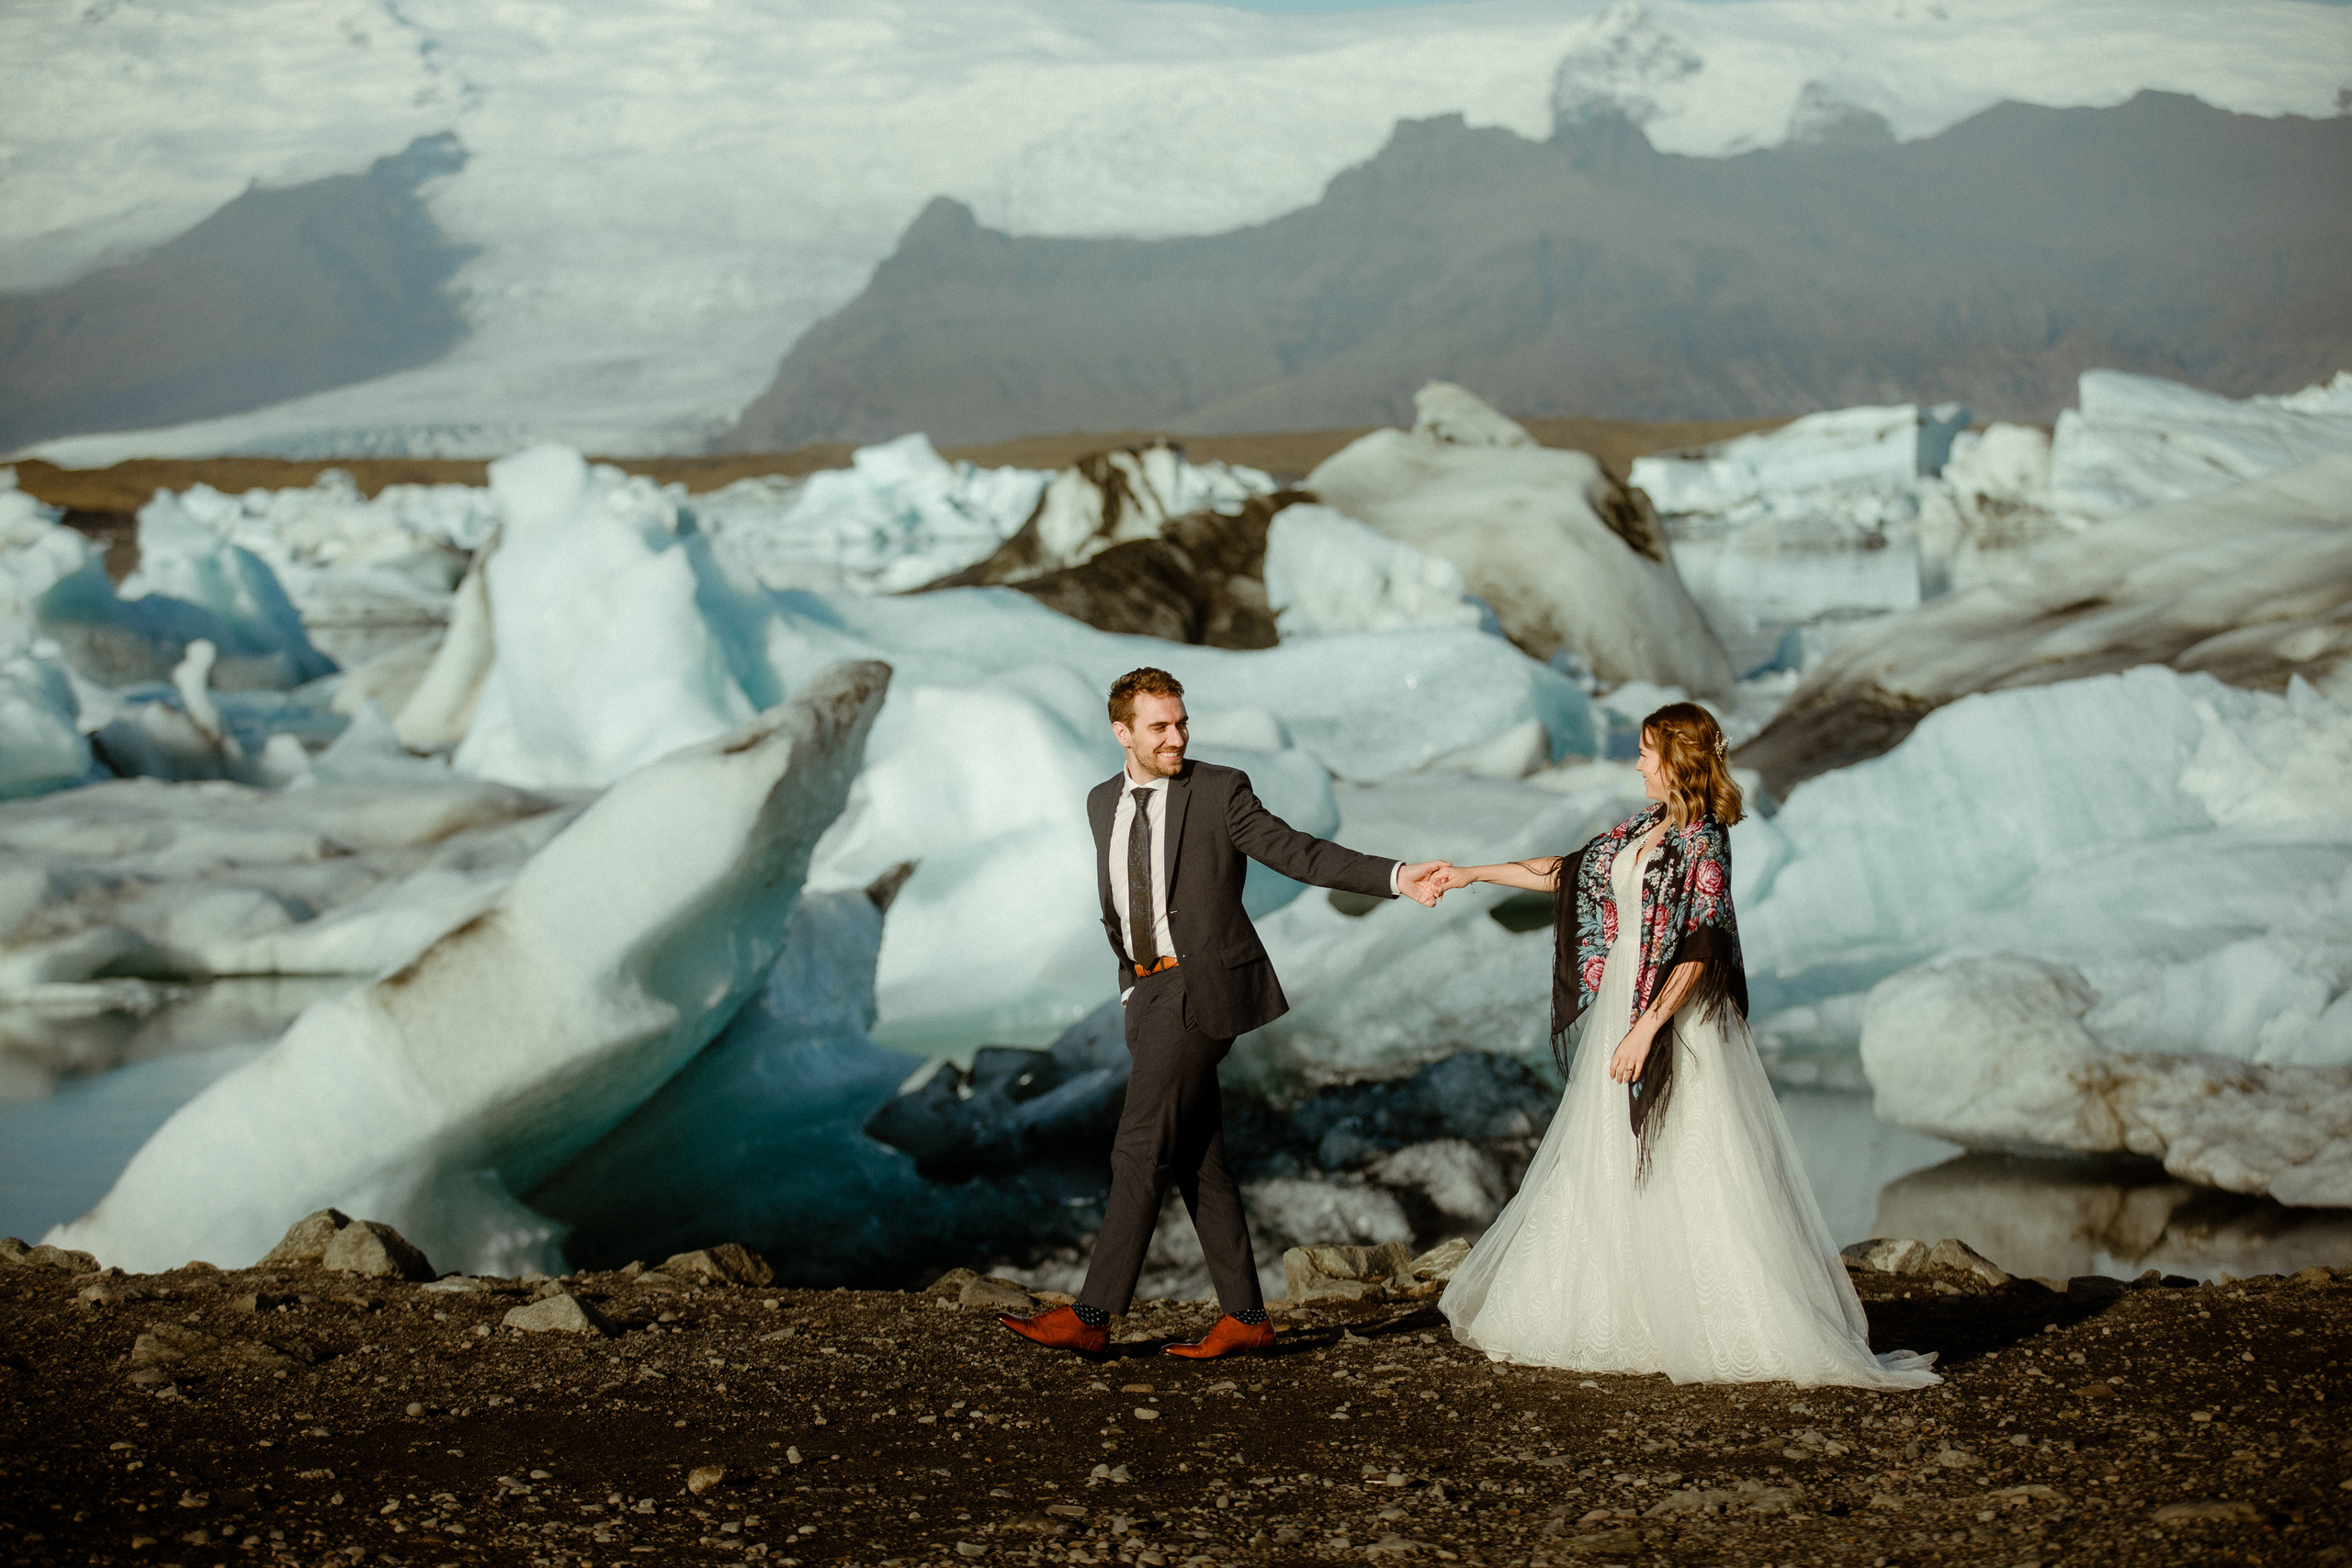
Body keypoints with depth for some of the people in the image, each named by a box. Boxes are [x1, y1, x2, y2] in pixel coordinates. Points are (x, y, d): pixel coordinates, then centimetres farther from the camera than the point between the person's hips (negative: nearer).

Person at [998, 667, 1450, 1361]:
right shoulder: (1104, 803, 12)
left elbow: (1300, 853, -11)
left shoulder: (1220, 790, -6)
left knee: (1141, 1150, -10)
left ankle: (1091, 1316, -9)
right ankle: (1245, 1317, 11)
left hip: (1201, 990, -7)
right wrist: (1132, 980, 16)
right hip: (1150, 993, 7)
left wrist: (1396, 877, -21)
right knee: (1196, 1160, 7)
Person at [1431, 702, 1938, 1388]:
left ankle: (1751, 1331, -1)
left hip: (1677, 1020, -9)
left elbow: (1698, 951, -20)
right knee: (1606, 1170, 11)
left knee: (1690, 1173, -7)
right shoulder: (1641, 829, 11)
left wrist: (1647, 1028, -24)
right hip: (1621, 1009, 9)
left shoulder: (1703, 842, -14)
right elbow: (1569, 873, 21)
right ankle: (1605, 1317, 18)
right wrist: (1475, 874, 23)